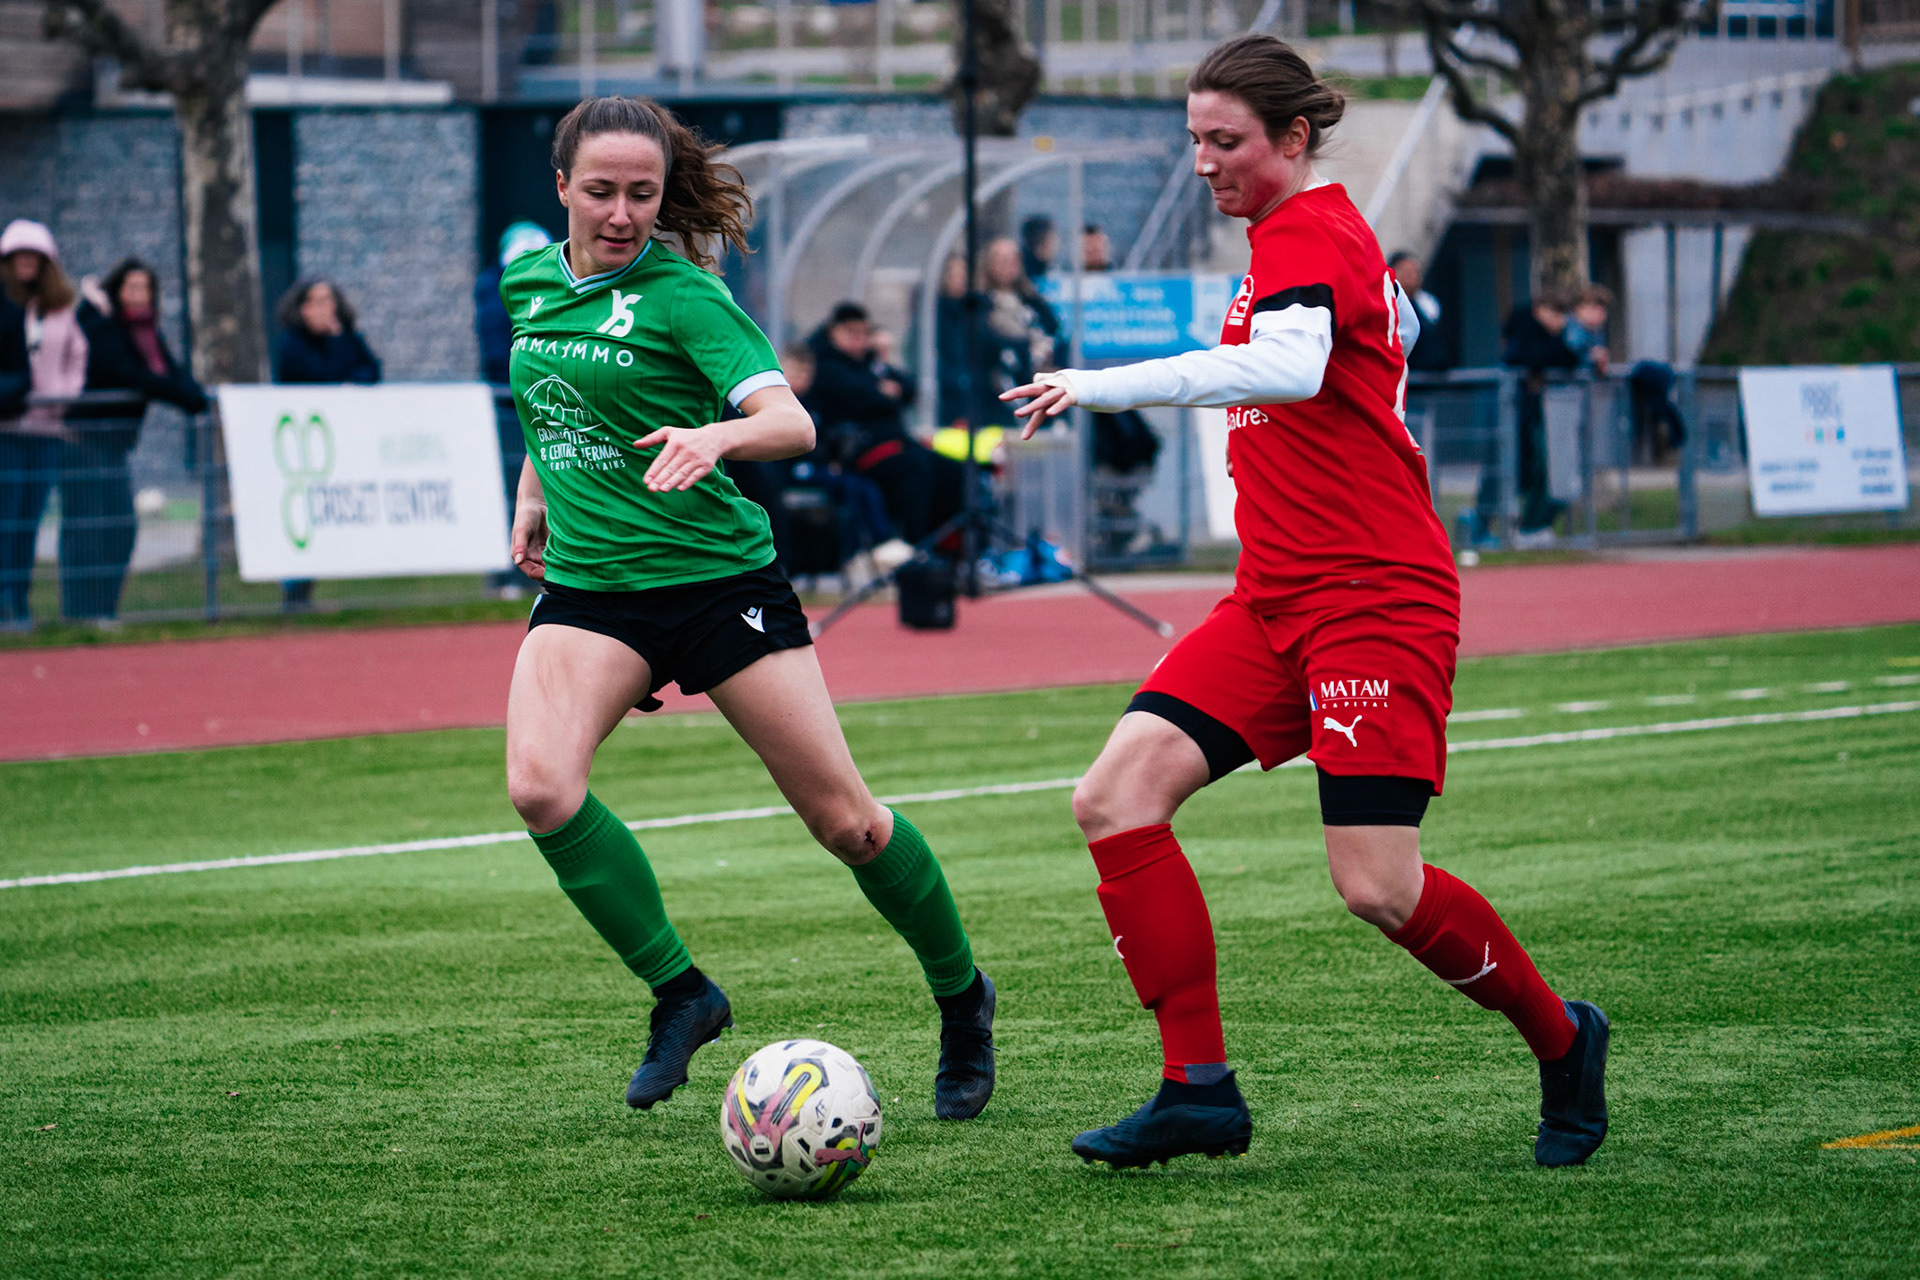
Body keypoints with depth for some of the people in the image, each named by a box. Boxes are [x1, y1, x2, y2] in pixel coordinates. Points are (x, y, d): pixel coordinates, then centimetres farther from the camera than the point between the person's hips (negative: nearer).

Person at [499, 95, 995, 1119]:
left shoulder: (682, 295, -11)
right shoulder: (528, 285, 7)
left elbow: (792, 423, -23)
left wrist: (715, 436, -42)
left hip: (715, 574, -4)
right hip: (588, 585, 4)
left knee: (842, 817, 0)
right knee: (540, 785, -23)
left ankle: (961, 998, 24)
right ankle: (679, 991, -7)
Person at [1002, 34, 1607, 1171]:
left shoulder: (1305, 234, -13)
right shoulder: (1317, 231, 17)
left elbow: (1290, 364, -34)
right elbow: (1398, 320, 36)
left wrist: (1106, 387, -40)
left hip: (1376, 601, -10)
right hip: (1278, 601, 10)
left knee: (1379, 886, -14)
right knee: (1118, 796, -9)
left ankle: (1563, 1043, 12)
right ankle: (1201, 1089, -8)